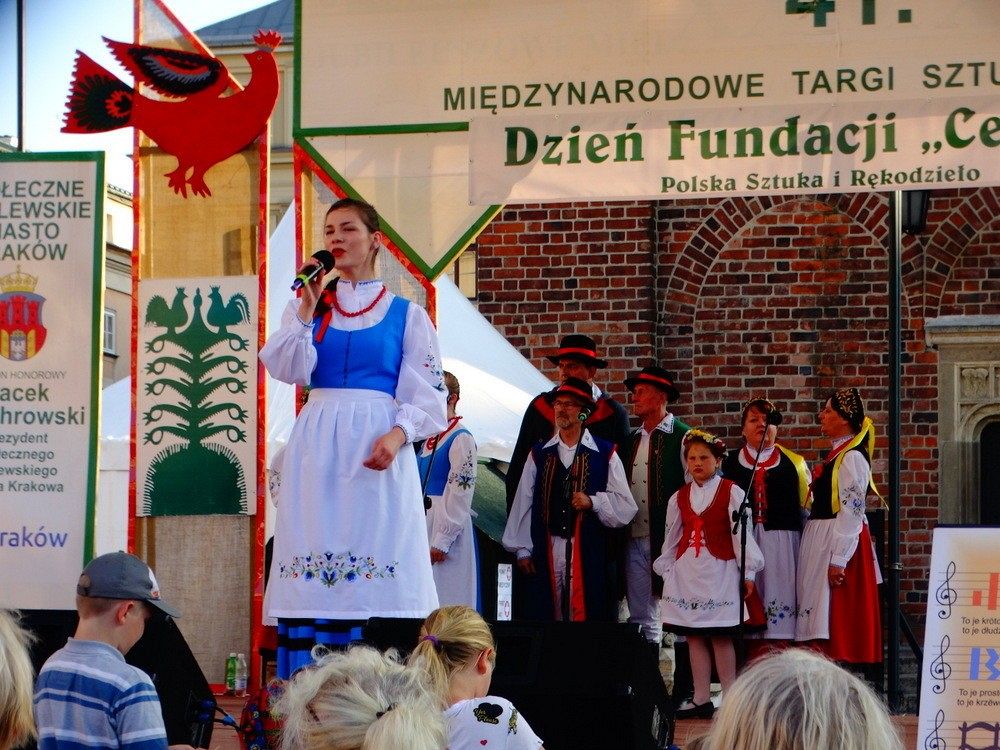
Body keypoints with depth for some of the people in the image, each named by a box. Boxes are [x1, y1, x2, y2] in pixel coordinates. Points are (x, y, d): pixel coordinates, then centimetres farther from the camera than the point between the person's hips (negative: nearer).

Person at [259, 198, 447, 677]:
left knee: (375, 564, -9)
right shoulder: (307, 308, 15)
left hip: (377, 448, -2)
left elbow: (427, 395, 2)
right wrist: (309, 306, -5)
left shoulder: (405, 314, 7)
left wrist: (398, 434, -15)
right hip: (318, 444, 2)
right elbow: (289, 370, -1)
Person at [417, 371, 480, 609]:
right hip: (421, 524, 8)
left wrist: (443, 539, -19)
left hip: (447, 525, -8)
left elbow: (461, 493, -16)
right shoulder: (428, 439, 16)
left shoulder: (461, 438, -9)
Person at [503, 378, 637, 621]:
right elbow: (523, 503, 11)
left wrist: (593, 502, -13)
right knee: (546, 615, 1)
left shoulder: (605, 454, 5)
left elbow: (626, 507, 3)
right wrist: (522, 550, 7)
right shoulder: (539, 454, 12)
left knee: (587, 614, -6)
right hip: (546, 552, 2)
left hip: (589, 553, -2)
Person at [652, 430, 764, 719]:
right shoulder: (679, 497, 11)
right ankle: (701, 700, 9)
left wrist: (747, 571, -7)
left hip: (719, 570, -5)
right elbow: (671, 538, 16)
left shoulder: (731, 492, -3)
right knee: (694, 636, 5)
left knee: (720, 636, -5)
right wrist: (666, 571, 14)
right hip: (686, 570, 5)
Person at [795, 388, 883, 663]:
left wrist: (838, 560, -22)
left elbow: (851, 511, -19)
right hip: (821, 540, 10)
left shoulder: (852, 457, -14)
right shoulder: (836, 454, 14)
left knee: (834, 618, -8)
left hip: (839, 542, -10)